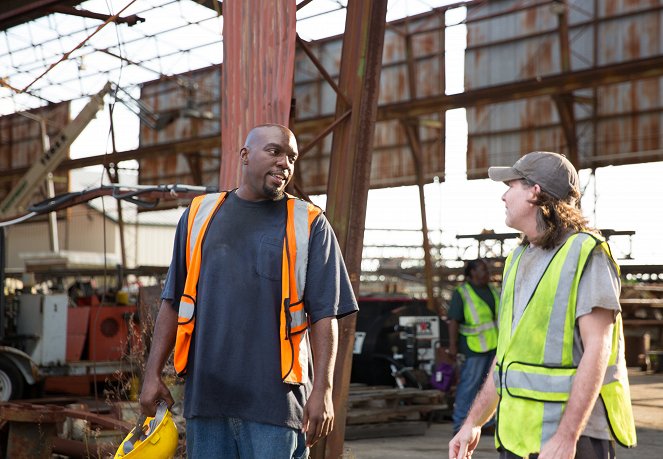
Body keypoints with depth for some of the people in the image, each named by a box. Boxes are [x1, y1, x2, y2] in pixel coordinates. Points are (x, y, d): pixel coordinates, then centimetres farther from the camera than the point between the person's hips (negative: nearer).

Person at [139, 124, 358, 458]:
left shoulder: (309, 224, 5)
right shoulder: (199, 215, 12)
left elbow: (324, 315, -1)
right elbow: (173, 303, 14)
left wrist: (322, 389, -9)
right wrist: (153, 373, 8)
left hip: (275, 399, -2)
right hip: (205, 393, 3)